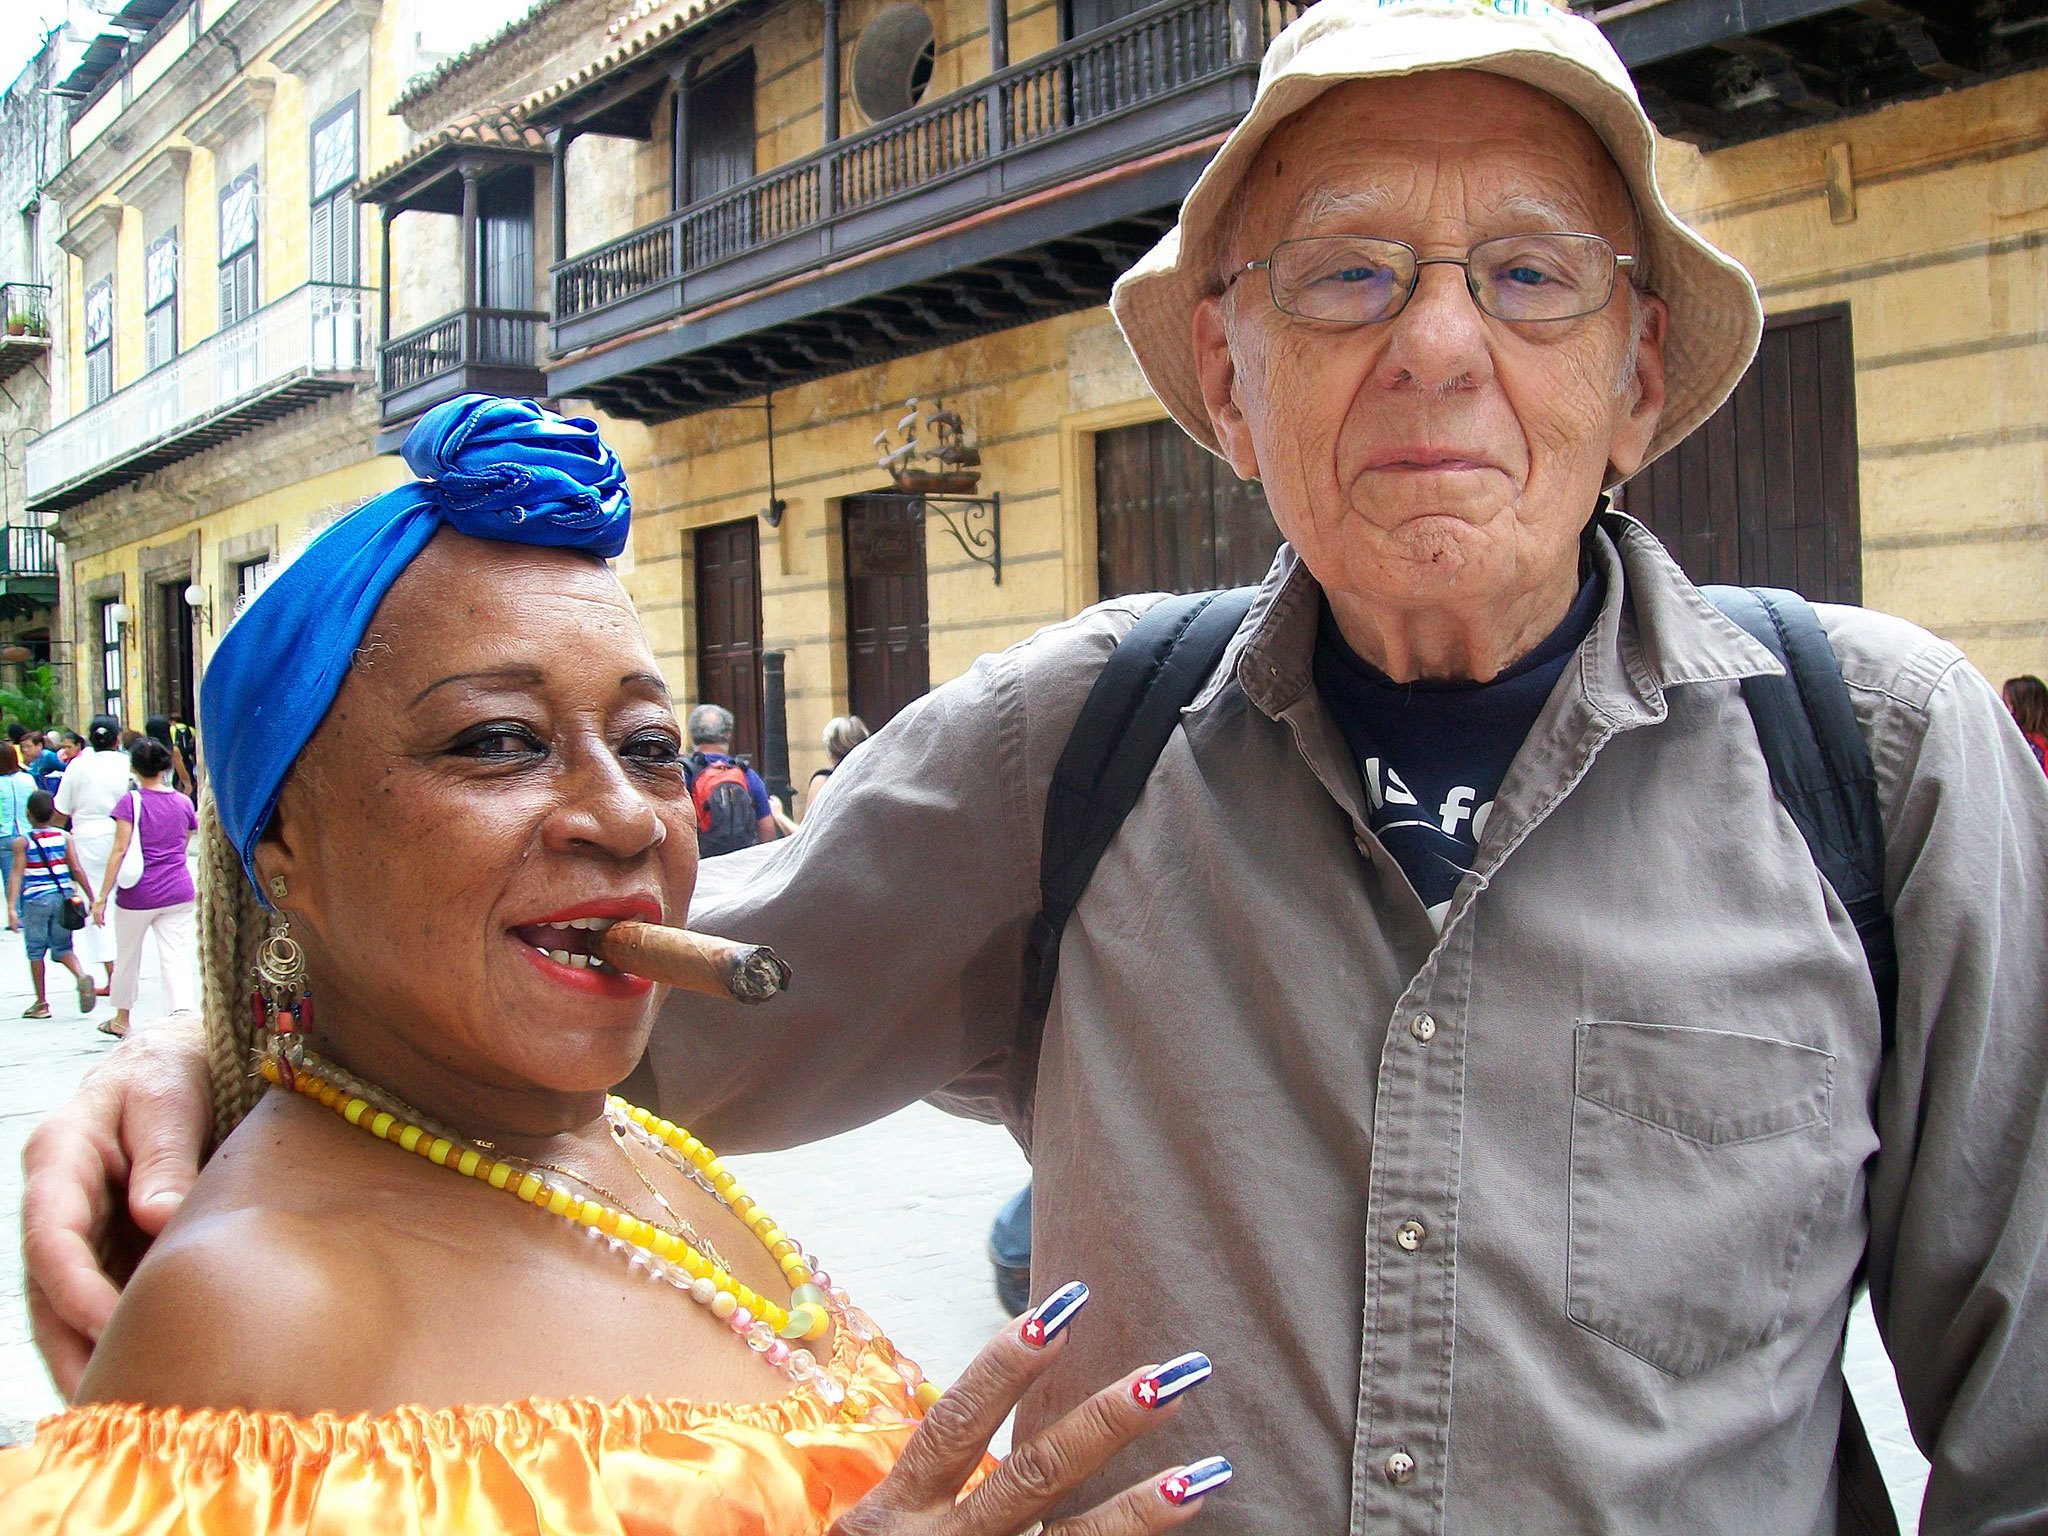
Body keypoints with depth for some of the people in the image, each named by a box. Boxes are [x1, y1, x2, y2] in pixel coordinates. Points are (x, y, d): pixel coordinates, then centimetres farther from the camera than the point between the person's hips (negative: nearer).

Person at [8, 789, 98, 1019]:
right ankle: (81, 977, -16)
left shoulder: (21, 842, -4)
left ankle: (41, 1003, 13)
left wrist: (11, 907, -13)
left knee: (35, 951, 9)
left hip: (36, 900, -3)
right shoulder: (64, 837, 2)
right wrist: (92, 899, 5)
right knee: (63, 948, 13)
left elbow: (16, 874, -10)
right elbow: (77, 870, 0)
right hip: (64, 897, 3)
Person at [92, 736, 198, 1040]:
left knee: (127, 956, 16)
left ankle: (121, 1020, 33)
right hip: (178, 891, 2)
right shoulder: (183, 803, 4)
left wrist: (102, 897, -9)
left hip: (138, 894, -2)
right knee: (176, 957, -1)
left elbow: (120, 850, -11)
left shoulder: (130, 802, -7)